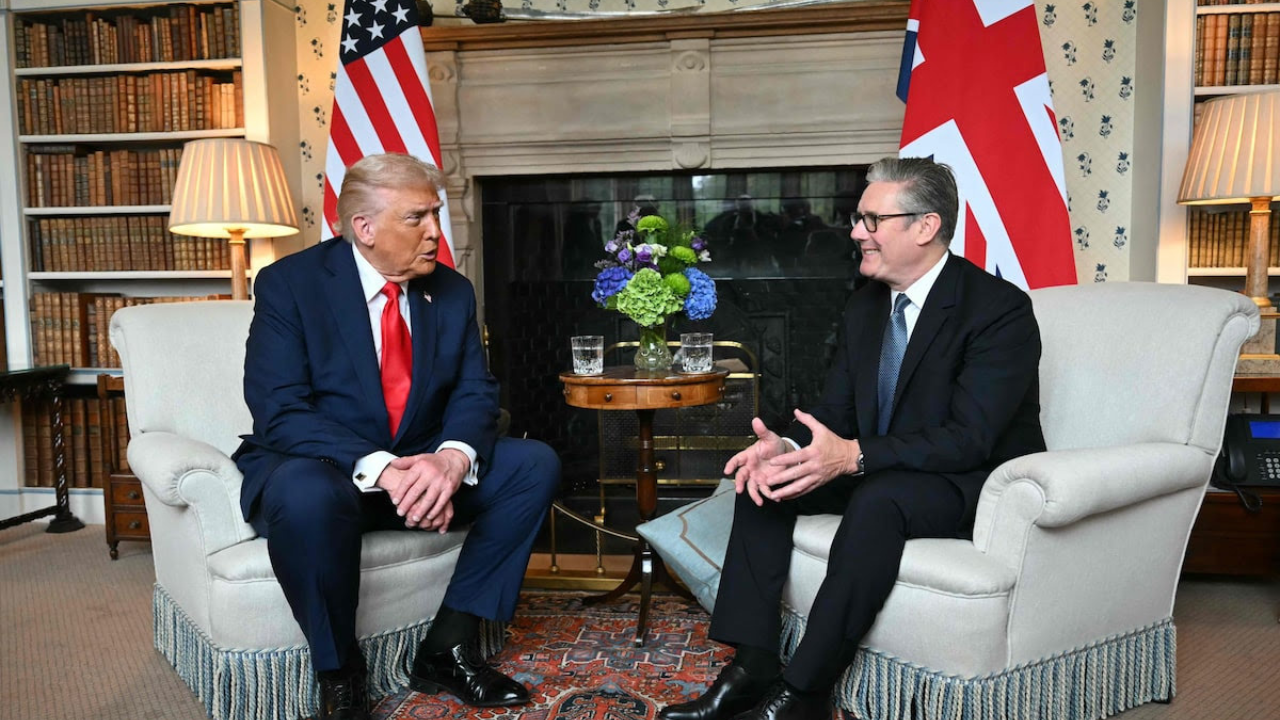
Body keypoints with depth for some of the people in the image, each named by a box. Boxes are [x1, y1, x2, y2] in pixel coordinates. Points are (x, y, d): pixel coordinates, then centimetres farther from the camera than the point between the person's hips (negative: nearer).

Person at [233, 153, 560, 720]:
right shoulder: (289, 284, -12)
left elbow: (475, 394, -3)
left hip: (418, 469, 5)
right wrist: (380, 470, -36)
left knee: (535, 465, -13)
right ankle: (337, 674, -13)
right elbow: (279, 413, -21)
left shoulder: (452, 291, 1)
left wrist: (450, 458, -27)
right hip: (317, 468, -4)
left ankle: (447, 648, -9)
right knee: (309, 496, -38)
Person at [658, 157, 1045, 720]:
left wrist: (854, 456, -37)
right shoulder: (866, 305, 6)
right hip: (877, 474, 8)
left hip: (972, 483, -7)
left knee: (878, 497, -37)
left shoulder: (1000, 309, -17)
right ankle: (753, 668, -12)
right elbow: (835, 411, 5)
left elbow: (970, 438, -26)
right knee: (765, 476, -9)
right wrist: (787, 445, -18)